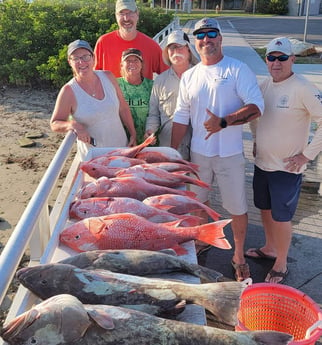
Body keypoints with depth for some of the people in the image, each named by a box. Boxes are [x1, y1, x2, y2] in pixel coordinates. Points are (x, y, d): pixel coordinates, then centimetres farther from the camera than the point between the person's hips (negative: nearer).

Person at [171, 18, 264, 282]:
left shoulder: (238, 69, -7)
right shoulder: (189, 76, 7)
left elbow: (257, 106, -16)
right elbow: (181, 117, 9)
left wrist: (223, 122, -24)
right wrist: (172, 152, 6)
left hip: (230, 154, -4)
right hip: (198, 153, 4)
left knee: (237, 208, 6)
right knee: (199, 200, 19)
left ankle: (239, 257, 24)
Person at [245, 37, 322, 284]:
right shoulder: (264, 85, 4)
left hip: (287, 168, -7)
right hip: (262, 162, 7)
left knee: (281, 216, 2)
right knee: (265, 209, 20)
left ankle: (281, 264, 20)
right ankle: (270, 248, 41)